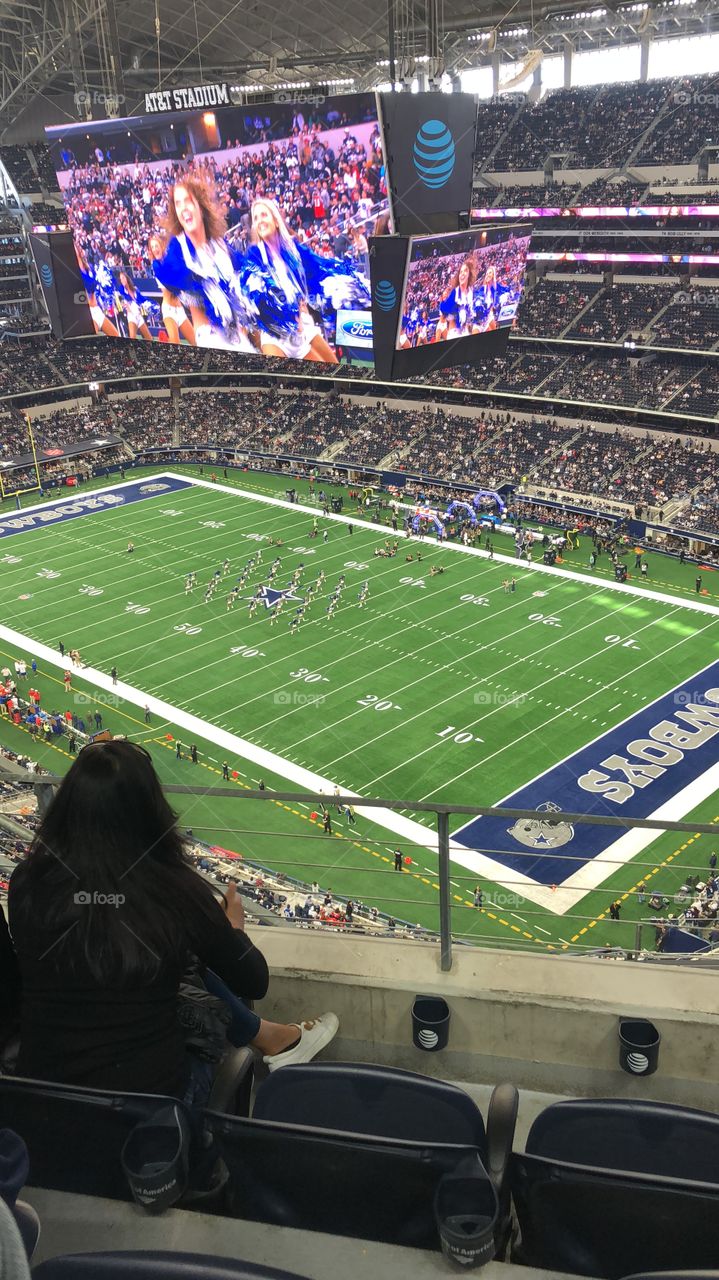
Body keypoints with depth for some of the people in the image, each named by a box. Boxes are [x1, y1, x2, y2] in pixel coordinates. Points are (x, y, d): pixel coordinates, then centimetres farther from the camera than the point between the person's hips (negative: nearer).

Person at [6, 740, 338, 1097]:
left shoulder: (27, 883, -13)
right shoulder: (175, 890, -19)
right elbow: (254, 984, -6)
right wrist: (234, 929, 16)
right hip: (152, 1091, -3)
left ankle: (274, 1036, 39)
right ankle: (274, 1038, 44)